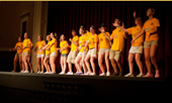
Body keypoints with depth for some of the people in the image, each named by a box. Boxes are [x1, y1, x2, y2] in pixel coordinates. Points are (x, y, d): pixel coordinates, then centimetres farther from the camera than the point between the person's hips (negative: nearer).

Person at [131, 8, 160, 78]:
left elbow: (156, 30, -11)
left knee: (152, 55, -24)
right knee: (146, 57, -3)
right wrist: (134, 39, 23)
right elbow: (141, 32, 22)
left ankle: (157, 70, -6)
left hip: (154, 40, -6)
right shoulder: (146, 22, 18)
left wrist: (150, 33, -32)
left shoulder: (156, 20, 2)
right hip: (147, 41, 6)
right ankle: (149, 73, 2)